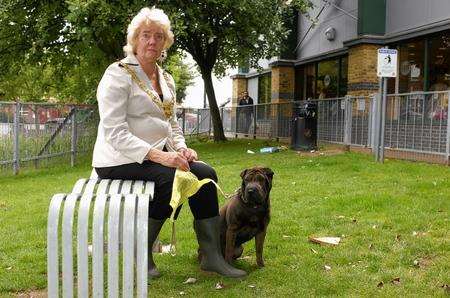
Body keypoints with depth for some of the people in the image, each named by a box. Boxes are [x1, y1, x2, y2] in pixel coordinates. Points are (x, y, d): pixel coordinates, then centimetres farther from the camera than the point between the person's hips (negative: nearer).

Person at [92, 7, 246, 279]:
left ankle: (212, 256, -6)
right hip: (120, 161, -7)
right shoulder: (119, 74, -10)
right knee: (175, 178, -29)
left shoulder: (167, 80, 13)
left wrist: (181, 148, -5)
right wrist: (159, 155, -28)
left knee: (206, 174, -13)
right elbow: (115, 133, -19)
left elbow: (173, 124, 18)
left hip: (156, 154, 7)